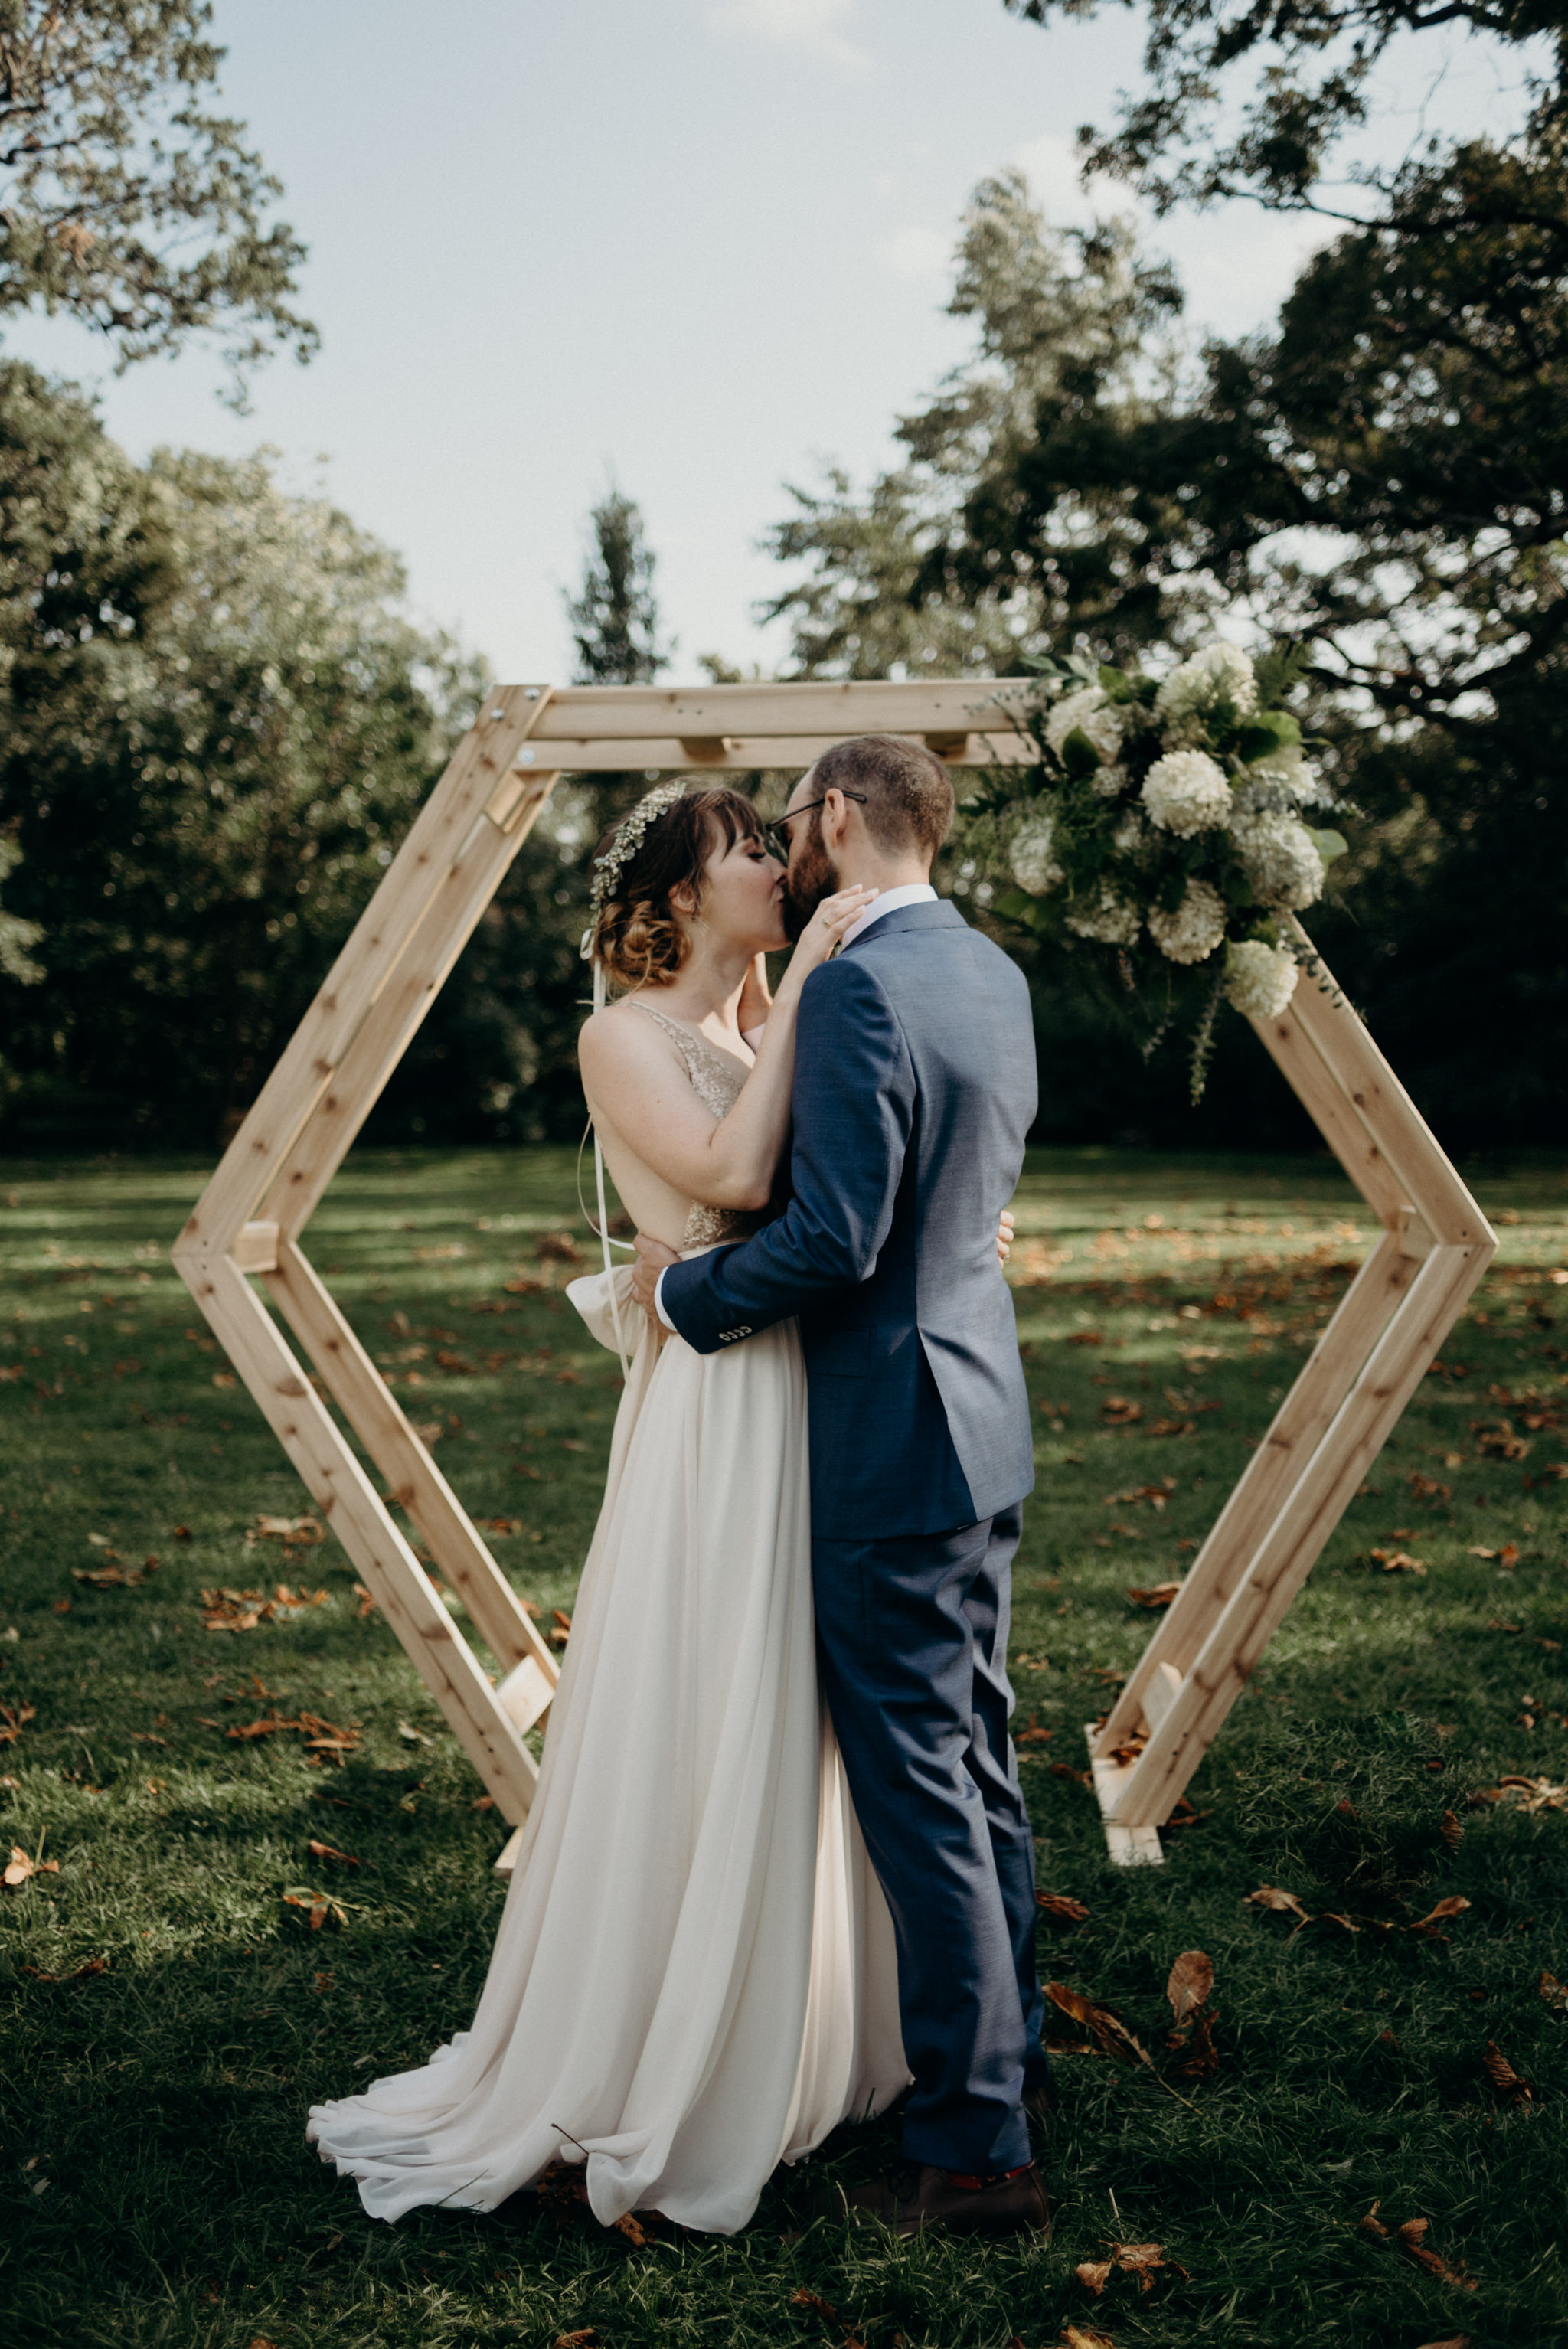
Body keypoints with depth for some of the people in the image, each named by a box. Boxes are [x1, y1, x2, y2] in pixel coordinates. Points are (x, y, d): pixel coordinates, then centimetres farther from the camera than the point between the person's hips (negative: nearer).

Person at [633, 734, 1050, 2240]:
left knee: (919, 1790, -2)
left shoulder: (855, 990, -19)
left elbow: (834, 1240, -24)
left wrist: (685, 1291, -8)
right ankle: (1008, 2051, 34)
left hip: (892, 1439, -10)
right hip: (983, 1426, 10)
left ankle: (975, 2147, 7)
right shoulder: (991, 972, 11)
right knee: (978, 1761, 20)